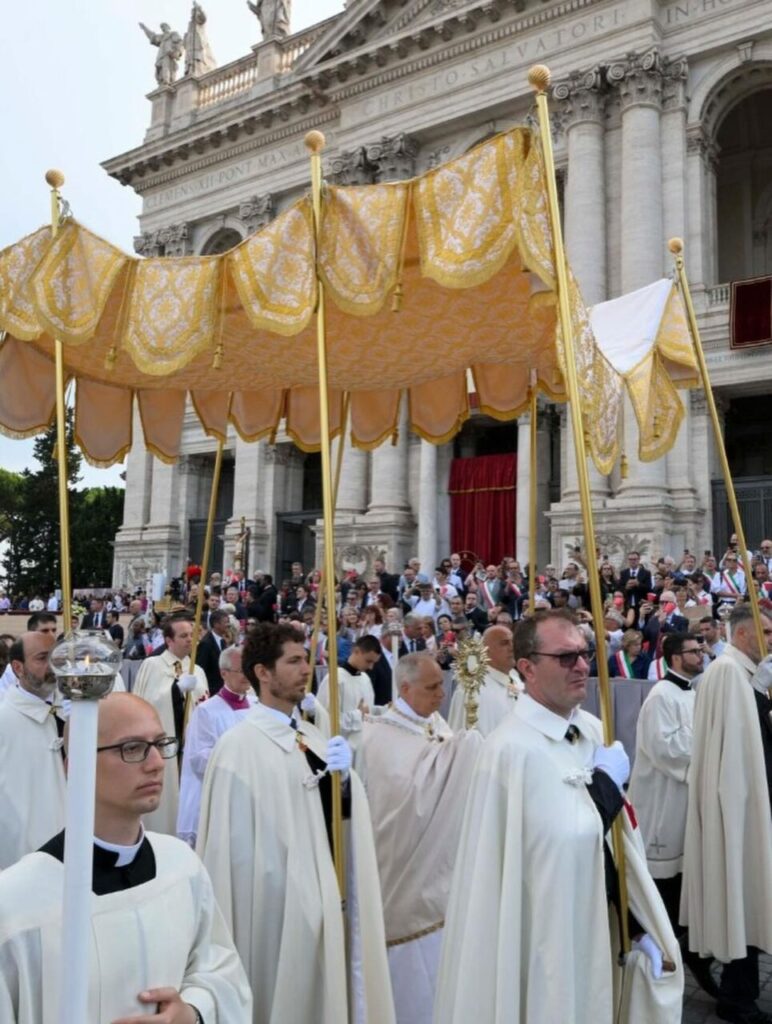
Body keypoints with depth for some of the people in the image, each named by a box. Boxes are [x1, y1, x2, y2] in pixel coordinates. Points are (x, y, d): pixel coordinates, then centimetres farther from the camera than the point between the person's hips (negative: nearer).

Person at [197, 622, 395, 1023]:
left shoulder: (312, 737, 5)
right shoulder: (239, 744, -16)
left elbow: (344, 811, 7)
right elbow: (231, 842, -14)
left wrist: (345, 776, -13)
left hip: (318, 896, 6)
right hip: (272, 901, -6)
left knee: (318, 990, 16)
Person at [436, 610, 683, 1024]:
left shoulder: (593, 730, 1)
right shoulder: (513, 748, -24)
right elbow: (566, 842, -27)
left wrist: (640, 926, 5)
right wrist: (607, 782, -15)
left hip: (598, 926, 7)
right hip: (546, 942, -7)